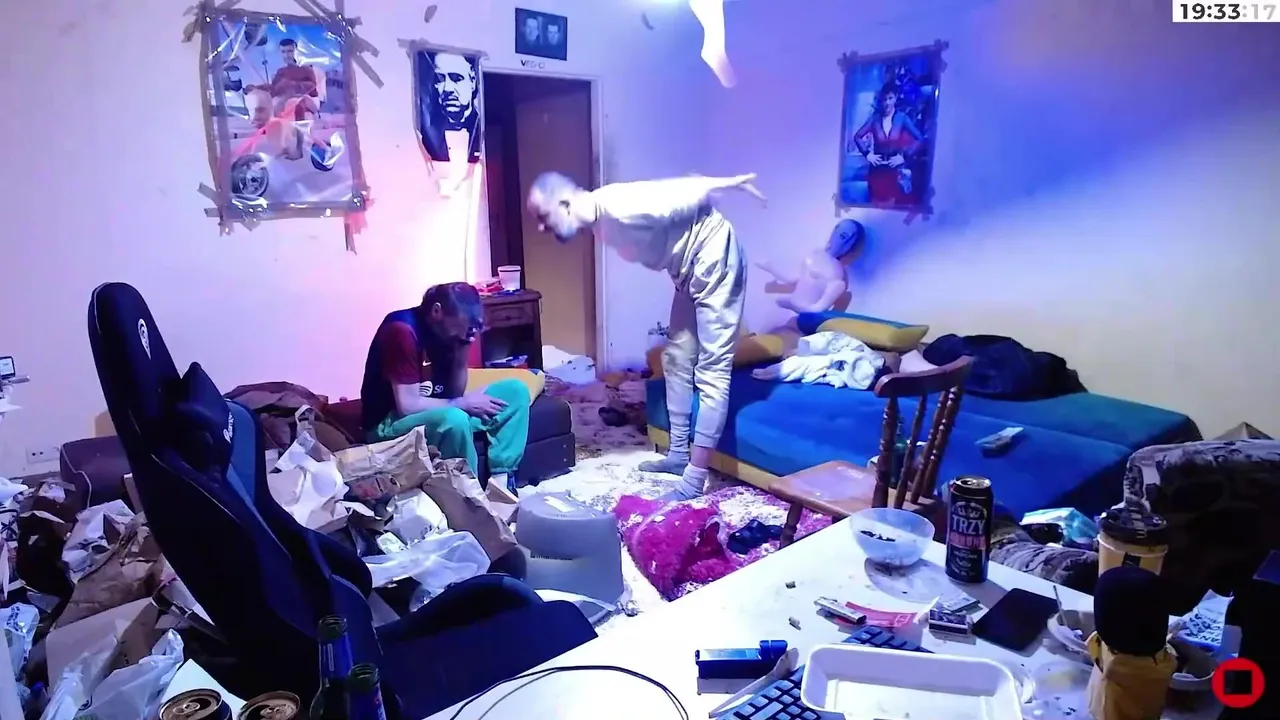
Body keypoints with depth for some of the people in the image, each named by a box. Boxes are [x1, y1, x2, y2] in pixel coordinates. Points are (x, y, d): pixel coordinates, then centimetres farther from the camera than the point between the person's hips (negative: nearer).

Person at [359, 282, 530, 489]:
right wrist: (463, 404, -16)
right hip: (391, 424, -8)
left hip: (436, 414, 8)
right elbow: (407, 406, -26)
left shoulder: (449, 331, 1)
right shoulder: (402, 331, -23)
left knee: (516, 390, -3)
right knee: (454, 419, -39)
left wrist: (462, 350, -12)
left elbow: (454, 393, 2)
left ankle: (500, 477, -13)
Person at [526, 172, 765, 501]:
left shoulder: (616, 205, -25)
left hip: (715, 258, -10)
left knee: (711, 368, -9)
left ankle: (695, 478, -8)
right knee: (676, 358, 14)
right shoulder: (604, 222, 4)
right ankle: (679, 455, 25)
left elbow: (681, 194, -19)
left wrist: (728, 184, -11)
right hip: (690, 271, 10)